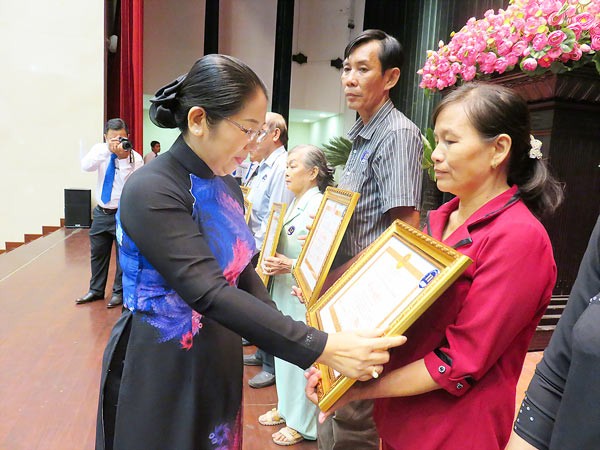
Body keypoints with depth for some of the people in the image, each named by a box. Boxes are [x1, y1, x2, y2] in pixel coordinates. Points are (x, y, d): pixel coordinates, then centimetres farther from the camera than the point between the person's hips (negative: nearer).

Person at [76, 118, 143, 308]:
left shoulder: (135, 158, -10)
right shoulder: (100, 150, 0)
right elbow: (85, 166, -19)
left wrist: (123, 159, -28)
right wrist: (108, 150, -29)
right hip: (101, 213, 4)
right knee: (97, 253, 15)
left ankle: (119, 292, 23)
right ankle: (96, 290, 32)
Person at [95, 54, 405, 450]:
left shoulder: (227, 186, 2)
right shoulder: (151, 191, -22)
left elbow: (244, 273, 3)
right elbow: (210, 294, -31)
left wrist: (305, 352, -8)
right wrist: (322, 347, -34)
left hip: (219, 369, 7)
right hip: (160, 377, -6)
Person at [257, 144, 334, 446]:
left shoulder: (319, 206, -15)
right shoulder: (293, 203, 10)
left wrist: (289, 265, -24)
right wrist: (270, 261, 3)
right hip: (282, 288, 8)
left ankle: (303, 423, 24)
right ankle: (286, 407, 39)